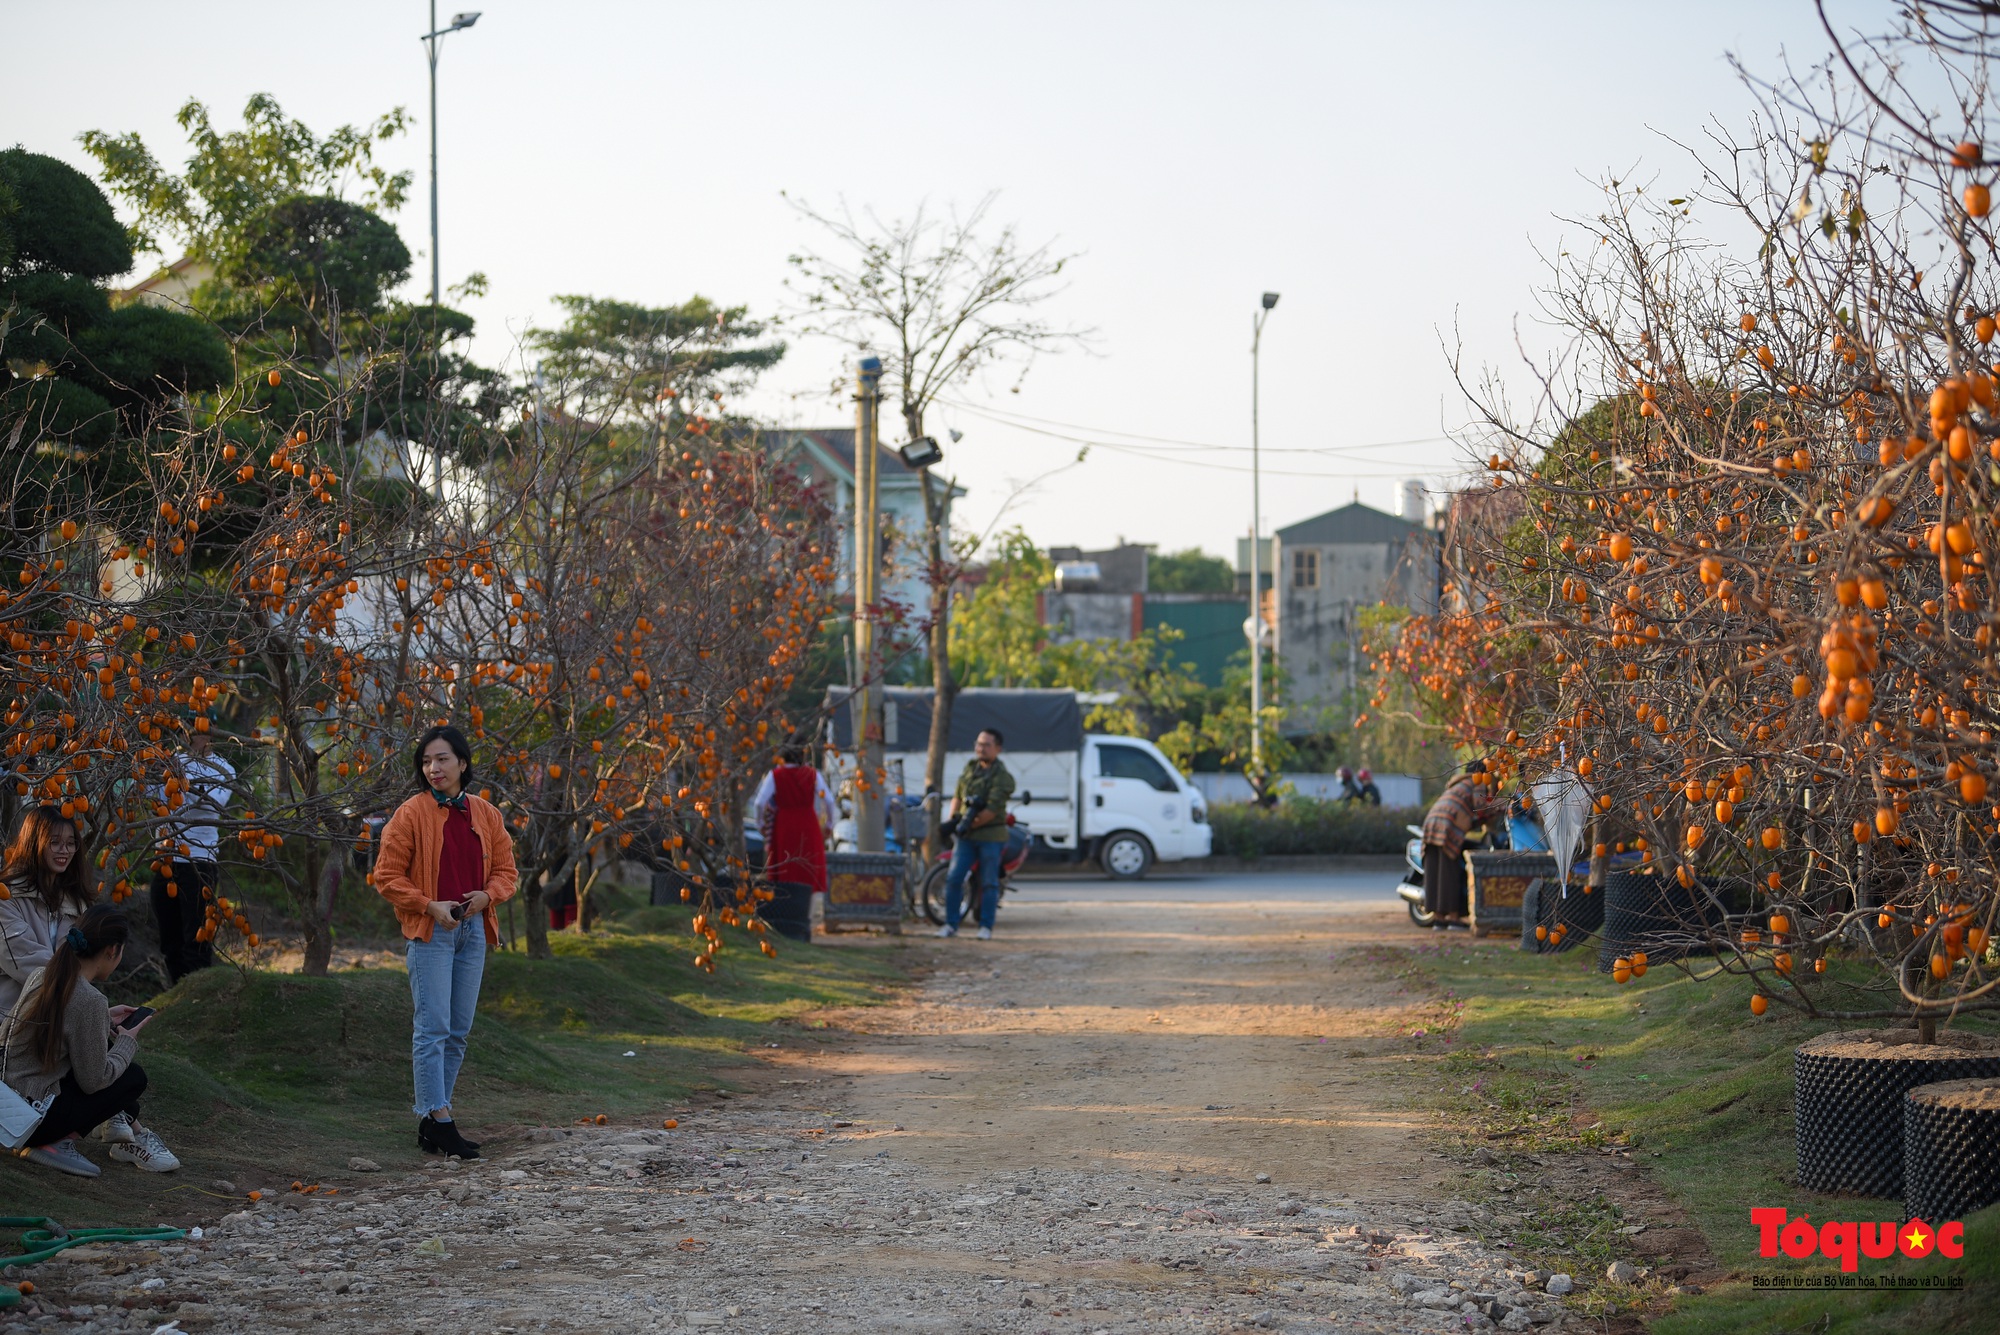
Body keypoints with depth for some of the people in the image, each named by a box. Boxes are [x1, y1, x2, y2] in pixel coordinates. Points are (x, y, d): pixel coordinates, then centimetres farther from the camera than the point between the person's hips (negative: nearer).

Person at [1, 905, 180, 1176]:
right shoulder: (90, 1001, -20)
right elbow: (93, 1081, -13)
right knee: (134, 1077, 10)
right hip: (33, 1121, -8)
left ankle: (126, 1127, 24)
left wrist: (105, 1019, 21)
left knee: (104, 1049, 19)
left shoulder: (41, 976, 3)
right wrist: (128, 1040, 2)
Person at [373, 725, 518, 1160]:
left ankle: (430, 1122, 15)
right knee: (432, 1027, -10)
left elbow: (505, 869, 14)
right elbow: (387, 877, -4)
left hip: (473, 929, 5)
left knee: (459, 1030, 7)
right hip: (429, 931, -5)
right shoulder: (410, 814, -5)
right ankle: (439, 1121, -9)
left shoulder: (485, 814, 8)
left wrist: (487, 895, -7)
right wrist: (430, 906, -15)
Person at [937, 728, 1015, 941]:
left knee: (988, 883, 1)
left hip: (991, 836, -5)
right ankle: (951, 924, 2)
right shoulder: (971, 767, 11)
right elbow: (957, 795, 20)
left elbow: (992, 810, -19)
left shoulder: (1002, 777, -10)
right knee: (953, 878, -4)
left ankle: (986, 927, 9)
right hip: (967, 837, 5)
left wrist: (968, 825, -20)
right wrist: (953, 817, 3)